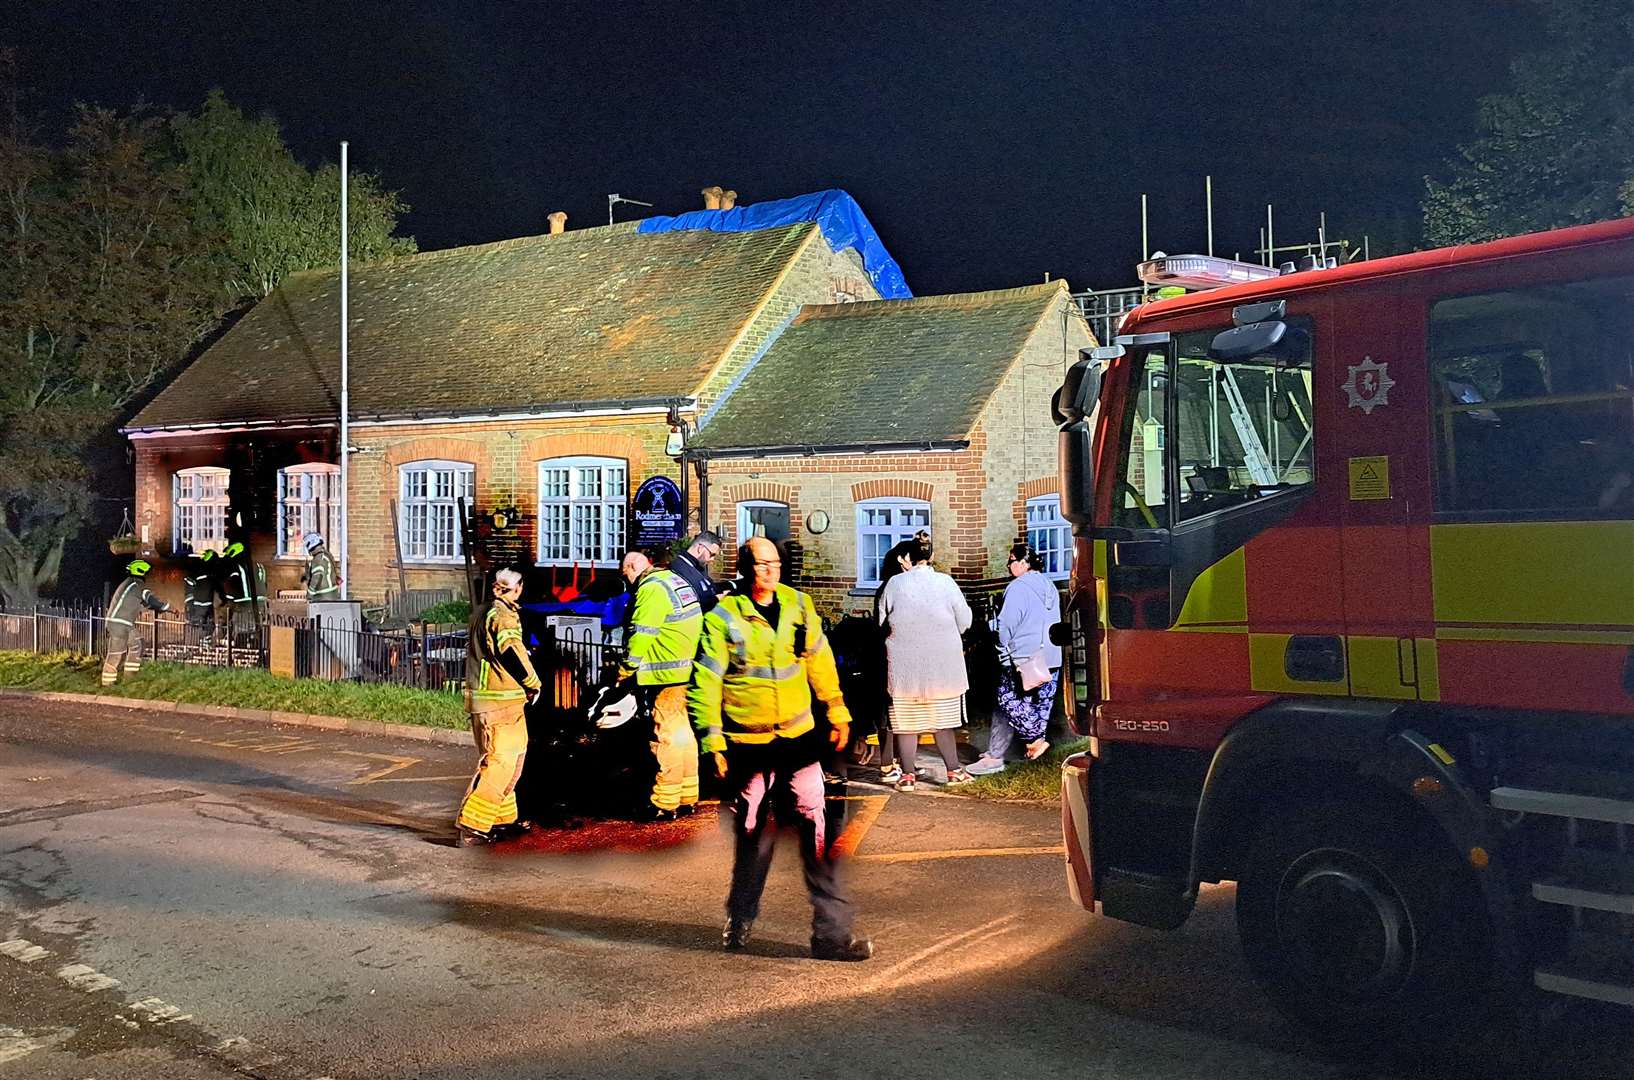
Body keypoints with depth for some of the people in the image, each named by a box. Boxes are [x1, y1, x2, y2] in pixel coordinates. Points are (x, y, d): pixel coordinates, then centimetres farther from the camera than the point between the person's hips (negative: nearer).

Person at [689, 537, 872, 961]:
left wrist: (836, 711, 18)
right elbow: (706, 682, -6)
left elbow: (820, 660, 15)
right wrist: (713, 740, -9)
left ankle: (832, 930, 0)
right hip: (747, 743, -2)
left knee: (815, 827, -5)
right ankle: (740, 920, 32)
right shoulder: (723, 617, -8)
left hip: (798, 737, 2)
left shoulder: (798, 605, 3)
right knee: (753, 832, 9)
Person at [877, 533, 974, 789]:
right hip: (942, 662, 1)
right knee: (942, 720, 11)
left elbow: (882, 621, 4)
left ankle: (907, 775, 7)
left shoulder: (895, 583, -5)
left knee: (906, 720, 5)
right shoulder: (945, 582, -5)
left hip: (905, 664, -1)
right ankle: (953, 771, 16)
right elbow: (964, 621, 2)